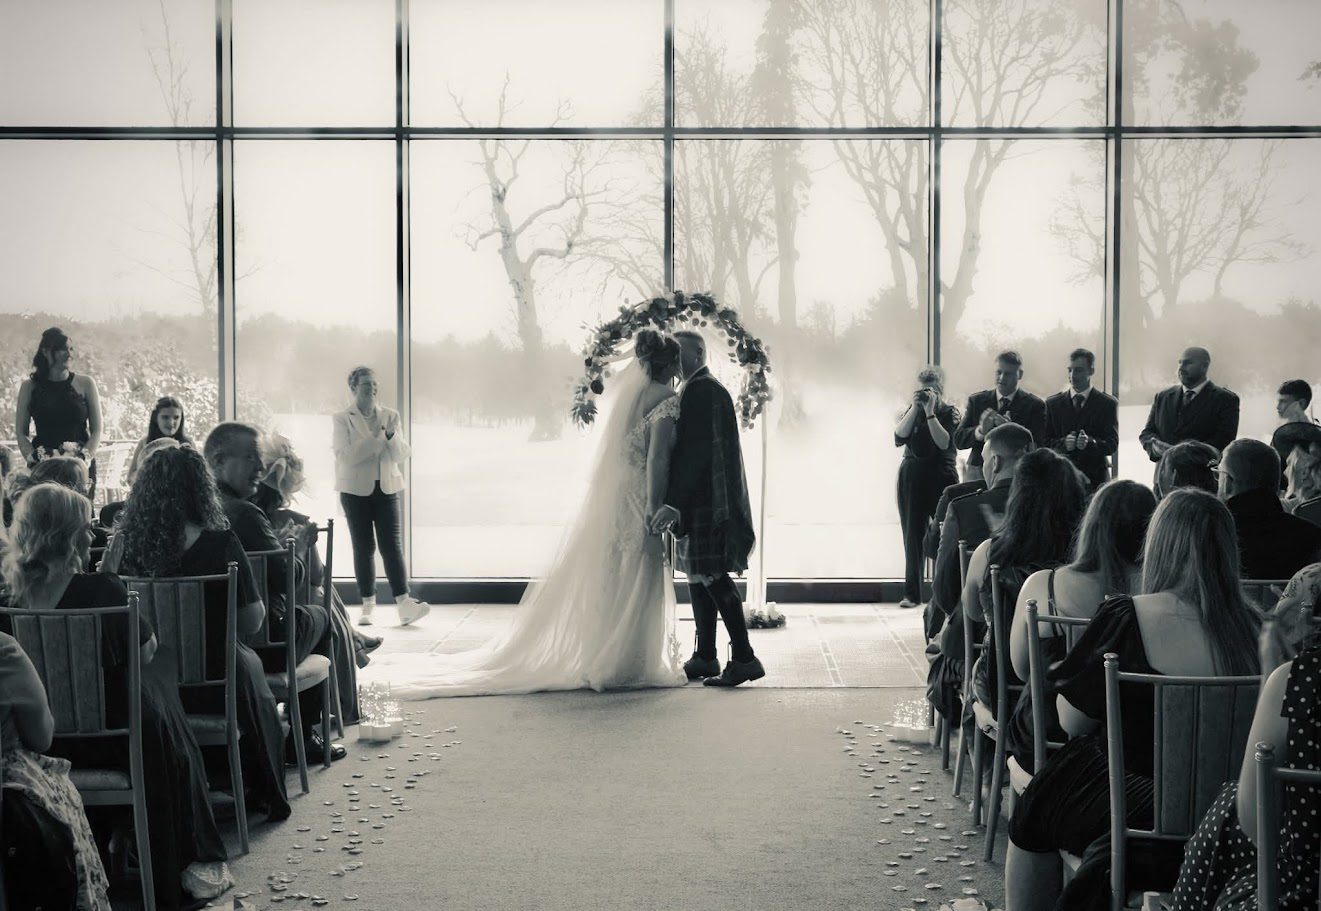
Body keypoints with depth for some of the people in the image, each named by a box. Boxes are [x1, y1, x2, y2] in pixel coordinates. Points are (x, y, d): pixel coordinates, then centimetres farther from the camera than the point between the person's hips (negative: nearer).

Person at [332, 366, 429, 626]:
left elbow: (402, 454, 2)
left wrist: (391, 435, -17)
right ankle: (367, 605, 11)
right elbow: (347, 456, -13)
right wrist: (373, 435, -21)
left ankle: (404, 604, -12)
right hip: (356, 490, -1)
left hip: (386, 488, 1)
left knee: (392, 545, -6)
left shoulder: (391, 416, 5)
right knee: (364, 547, 4)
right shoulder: (343, 420, -2)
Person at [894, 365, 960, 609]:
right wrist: (915, 408, -10)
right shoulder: (911, 412, 12)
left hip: (941, 479, -3)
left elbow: (944, 443, -12)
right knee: (912, 535, 0)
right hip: (911, 479, 3)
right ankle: (912, 593, 5)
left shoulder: (950, 413, 3)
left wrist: (930, 412, -13)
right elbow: (899, 437, -5)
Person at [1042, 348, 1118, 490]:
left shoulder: (1108, 403, 5)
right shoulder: (1053, 403, 10)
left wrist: (1089, 442, -23)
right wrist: (1063, 443, -17)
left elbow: (1112, 445, -3)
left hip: (1095, 479, -1)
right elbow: (1045, 443, 4)